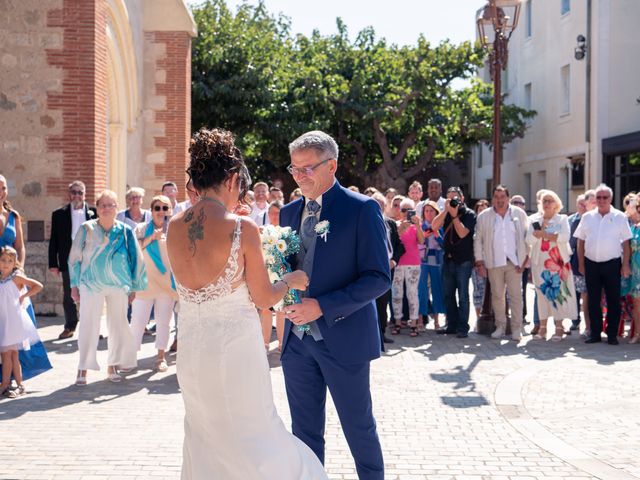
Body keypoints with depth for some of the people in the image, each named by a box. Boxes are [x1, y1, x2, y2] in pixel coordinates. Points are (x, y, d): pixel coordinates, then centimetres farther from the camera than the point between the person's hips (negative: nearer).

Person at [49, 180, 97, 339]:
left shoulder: (94, 212, 3)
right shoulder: (59, 214, 5)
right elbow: (54, 241, 5)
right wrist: (53, 263, 0)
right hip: (68, 262, 1)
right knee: (68, 297, 8)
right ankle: (70, 327, 19)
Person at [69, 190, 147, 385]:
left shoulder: (125, 231, 0)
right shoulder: (87, 229, -2)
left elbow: (135, 259, 6)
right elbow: (75, 258, 4)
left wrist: (133, 287, 5)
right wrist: (75, 285, 4)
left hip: (119, 284, 1)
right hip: (91, 283, -1)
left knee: (118, 325, 5)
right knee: (88, 325, -2)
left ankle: (113, 365, 19)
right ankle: (83, 368, 6)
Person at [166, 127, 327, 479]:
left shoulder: (174, 228, -1)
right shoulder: (242, 227, -16)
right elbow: (264, 299, -8)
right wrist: (290, 280, 11)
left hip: (191, 351, 5)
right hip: (234, 348, -5)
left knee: (206, 441, 20)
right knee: (249, 441, 11)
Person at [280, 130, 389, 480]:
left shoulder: (362, 209, -10)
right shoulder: (288, 212, 8)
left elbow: (378, 278, -15)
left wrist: (323, 306, -22)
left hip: (342, 337, -5)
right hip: (297, 337, 5)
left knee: (359, 427, 10)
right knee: (304, 430, 14)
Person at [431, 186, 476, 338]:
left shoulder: (469, 214, -4)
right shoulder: (446, 213, 11)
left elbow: (462, 233, -16)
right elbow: (434, 226, -4)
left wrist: (454, 214, -13)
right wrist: (446, 210, -11)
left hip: (463, 260, -6)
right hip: (448, 259, 6)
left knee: (462, 296, -1)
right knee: (448, 295, 10)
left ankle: (463, 328, 4)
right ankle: (451, 325, 20)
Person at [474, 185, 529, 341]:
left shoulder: (519, 214, 5)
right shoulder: (484, 216, 6)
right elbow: (478, 240, 7)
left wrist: (526, 258, -1)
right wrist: (479, 262, 2)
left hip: (514, 262, -1)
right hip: (494, 262, 1)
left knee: (516, 296, -3)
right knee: (497, 296, 6)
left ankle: (516, 328, 2)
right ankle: (500, 326, 15)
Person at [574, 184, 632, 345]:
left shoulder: (619, 217, 0)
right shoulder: (587, 217, 7)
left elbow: (625, 243, 0)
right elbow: (581, 242, 9)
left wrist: (625, 265, -5)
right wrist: (581, 264, 4)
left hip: (612, 263, -2)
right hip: (591, 264, 2)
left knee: (613, 300, 2)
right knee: (593, 300, 6)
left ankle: (612, 334, 11)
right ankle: (595, 333, 16)